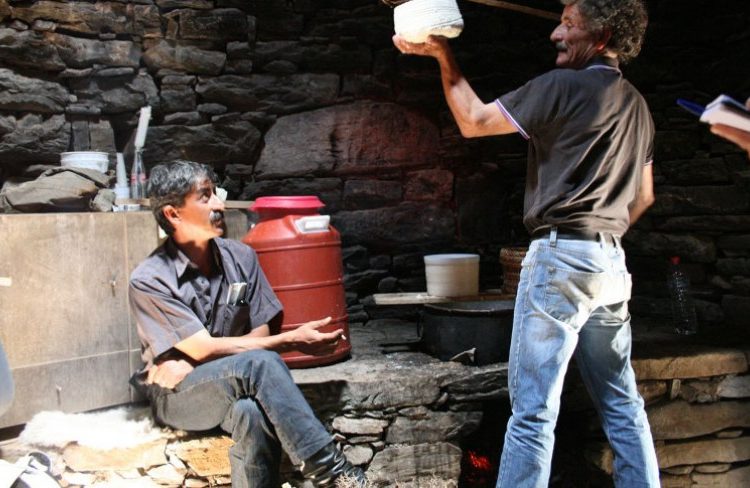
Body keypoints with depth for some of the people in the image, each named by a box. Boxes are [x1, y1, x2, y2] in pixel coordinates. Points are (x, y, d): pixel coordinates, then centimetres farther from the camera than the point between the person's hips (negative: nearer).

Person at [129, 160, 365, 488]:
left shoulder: (240, 257, 1)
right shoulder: (149, 281, -13)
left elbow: (260, 332, 2)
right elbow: (205, 349, -16)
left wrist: (189, 366, -15)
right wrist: (292, 341, -21)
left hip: (233, 387, 3)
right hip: (177, 396, -3)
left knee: (252, 413, -36)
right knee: (260, 362, -33)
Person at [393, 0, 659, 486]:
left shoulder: (564, 85, -9)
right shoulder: (637, 104, 16)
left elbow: (473, 122, -3)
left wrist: (444, 56, 5)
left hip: (560, 257, -8)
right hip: (611, 264, 8)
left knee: (533, 409, -5)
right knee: (622, 403, 14)